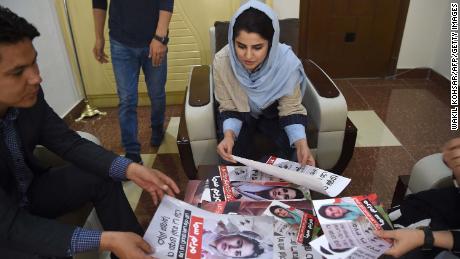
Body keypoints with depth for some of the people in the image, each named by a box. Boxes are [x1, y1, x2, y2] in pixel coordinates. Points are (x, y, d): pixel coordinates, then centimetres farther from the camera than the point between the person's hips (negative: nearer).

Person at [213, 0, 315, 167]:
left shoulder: (287, 62, -32)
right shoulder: (222, 61, -30)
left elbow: (291, 109, -20)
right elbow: (229, 108, -17)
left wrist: (301, 142, -38)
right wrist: (228, 134, -39)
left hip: (274, 112, 0)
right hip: (240, 113, 0)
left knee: (289, 145, -24)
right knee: (232, 150, -24)